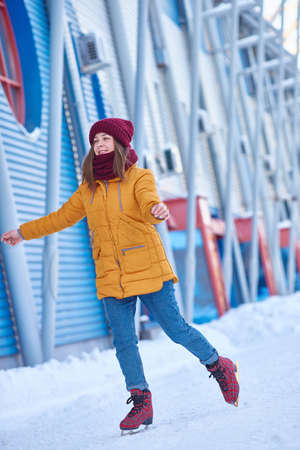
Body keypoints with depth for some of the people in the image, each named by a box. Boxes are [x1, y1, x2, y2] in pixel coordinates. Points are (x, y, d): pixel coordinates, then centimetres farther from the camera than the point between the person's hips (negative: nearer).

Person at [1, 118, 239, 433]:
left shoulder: (139, 177, -2)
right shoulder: (89, 188, 12)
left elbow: (148, 203, -22)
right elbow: (62, 217, 24)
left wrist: (157, 210, -47)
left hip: (148, 270, -4)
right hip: (111, 277, 4)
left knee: (176, 329, 0)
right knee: (124, 342, 0)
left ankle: (219, 366, 23)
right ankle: (141, 402, 12)